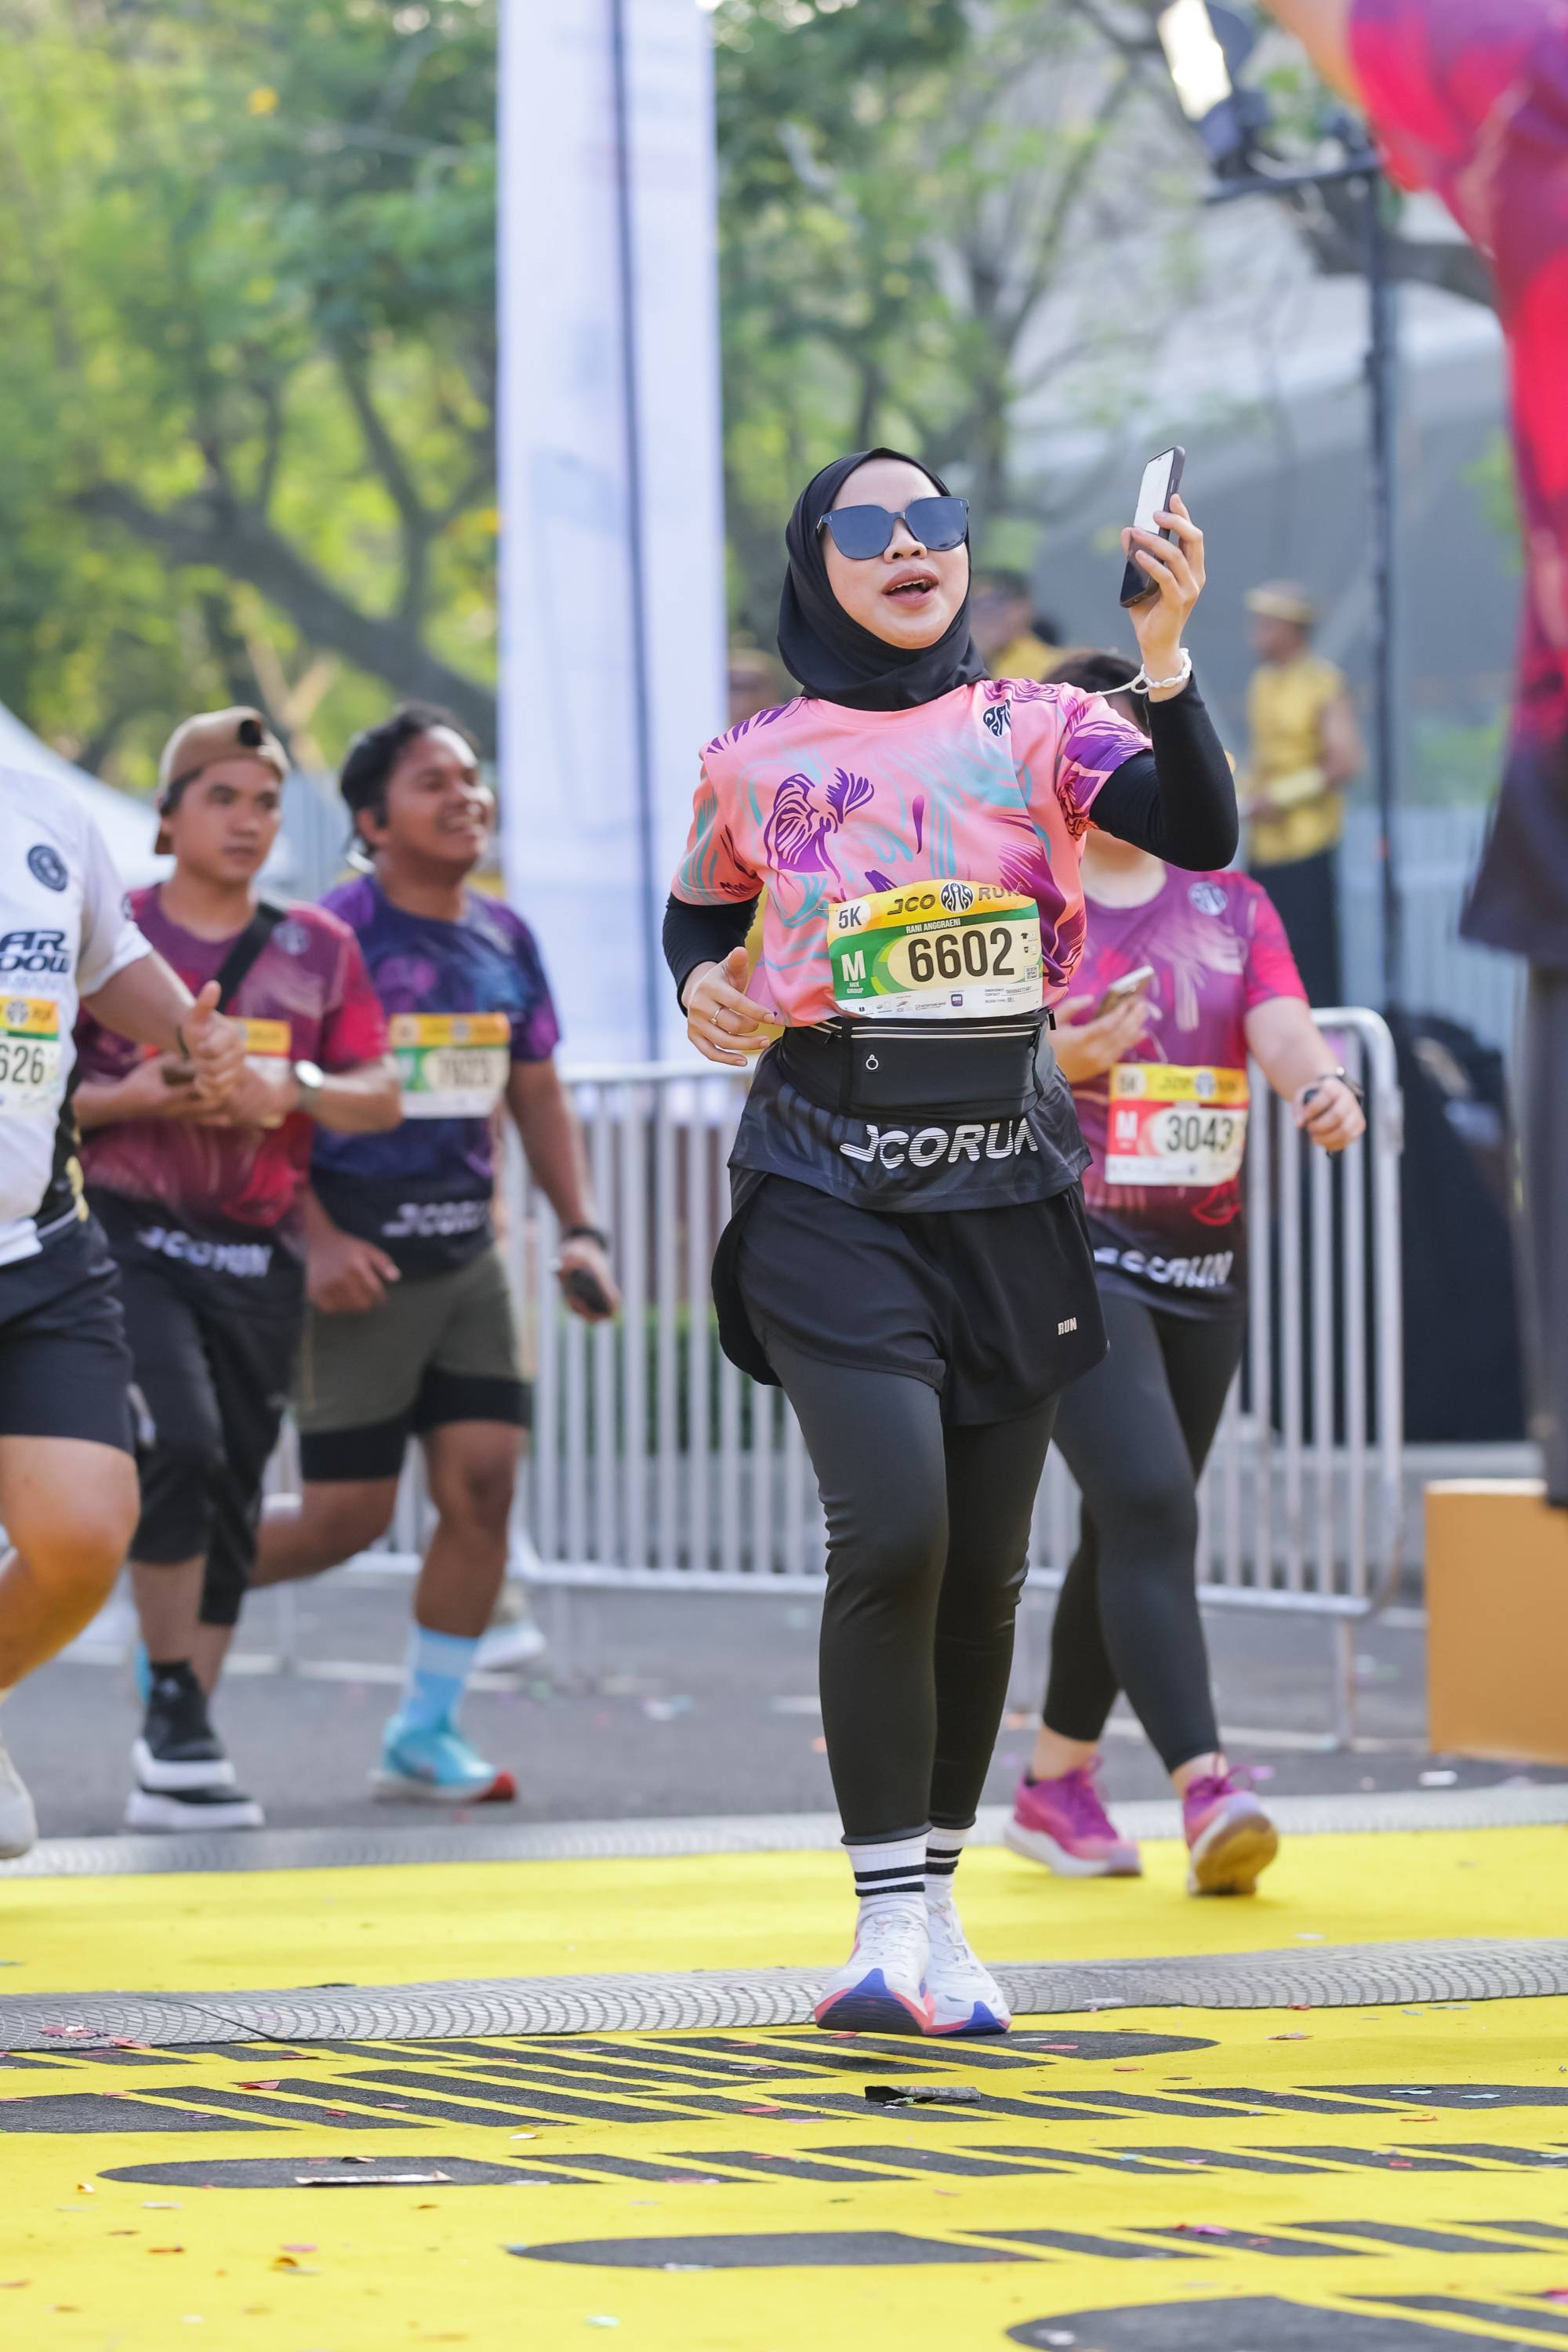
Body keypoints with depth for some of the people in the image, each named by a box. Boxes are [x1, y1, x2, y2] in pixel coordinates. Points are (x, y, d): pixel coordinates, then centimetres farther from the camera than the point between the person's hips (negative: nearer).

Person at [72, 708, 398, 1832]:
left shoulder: (318, 950, 11)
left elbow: (381, 1097, 6)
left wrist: (292, 1089, -13)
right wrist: (130, 1098, -16)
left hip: (259, 1254, 4)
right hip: (132, 1235, -4)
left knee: (234, 1492, 4)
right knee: (182, 1445, -23)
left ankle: (177, 1757, 14)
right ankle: (175, 1713, -13)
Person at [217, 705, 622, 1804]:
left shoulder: (506, 940, 9)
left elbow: (538, 1097, 17)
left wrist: (582, 1228, 6)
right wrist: (318, 1239, -20)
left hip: (468, 1255, 6)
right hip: (359, 1265, -6)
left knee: (484, 1479, -4)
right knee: (348, 1515, -4)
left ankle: (426, 1733, 7)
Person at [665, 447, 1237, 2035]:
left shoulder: (1034, 730, 5)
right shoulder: (761, 765, 6)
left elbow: (1202, 835, -11)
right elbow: (698, 912, 24)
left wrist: (1164, 653, -24)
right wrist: (704, 994, 3)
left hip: (1008, 1184, 2)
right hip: (830, 1191, -2)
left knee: (982, 1566, 5)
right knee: (891, 1530, -18)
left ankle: (932, 1898, 21)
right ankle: (892, 1915, -13)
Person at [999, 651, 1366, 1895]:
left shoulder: (1230, 906, 12)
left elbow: (1284, 1030, -4)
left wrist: (1324, 1087, -27)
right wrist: (1064, 1058, -27)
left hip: (1203, 1257, 5)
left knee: (1131, 1532, 12)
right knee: (1150, 1510, -20)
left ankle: (1057, 1782, 26)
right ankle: (1205, 1789, -28)